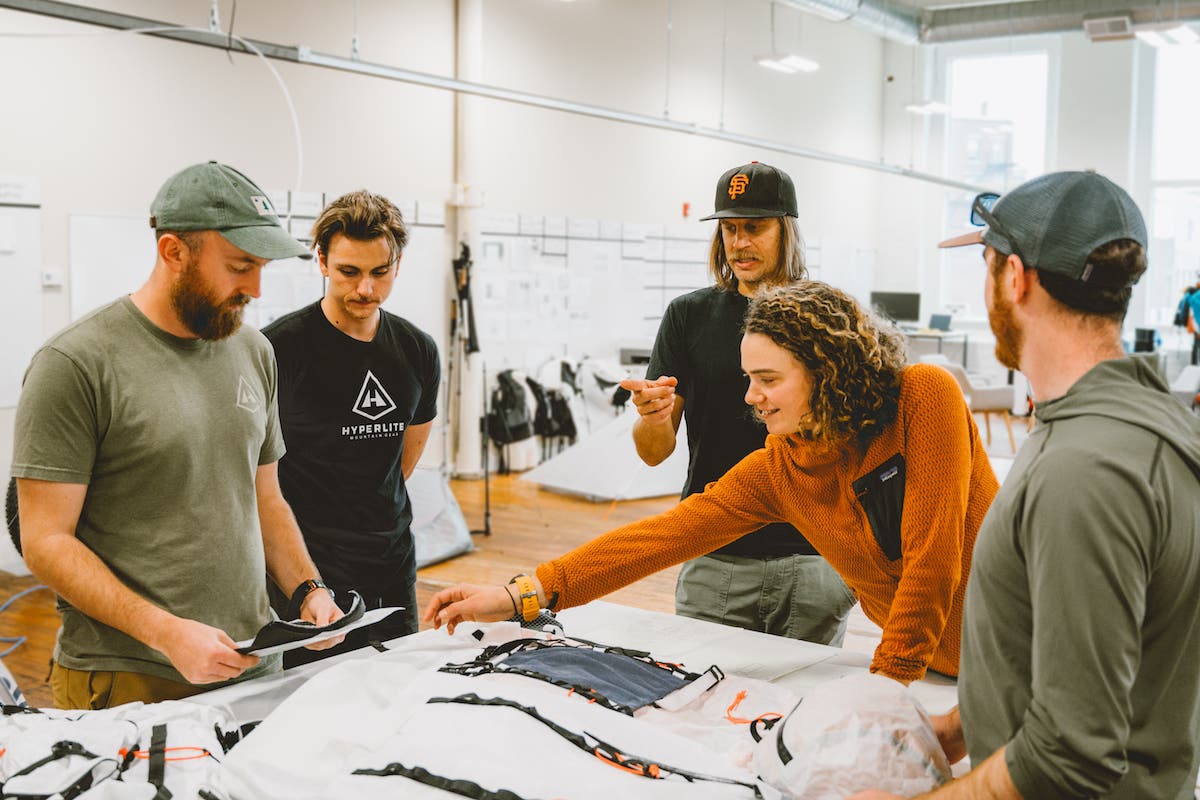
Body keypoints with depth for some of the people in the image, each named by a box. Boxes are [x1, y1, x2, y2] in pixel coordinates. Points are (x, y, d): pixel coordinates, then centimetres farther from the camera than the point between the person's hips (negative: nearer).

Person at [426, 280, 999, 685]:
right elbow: (669, 533, -14)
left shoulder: (925, 396, -22)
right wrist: (520, 596, -21)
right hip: (932, 670, 3)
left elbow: (933, 559, -24)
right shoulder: (776, 470, -8)